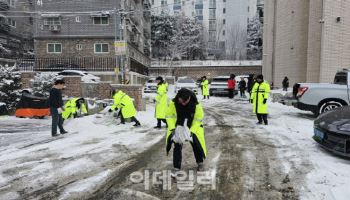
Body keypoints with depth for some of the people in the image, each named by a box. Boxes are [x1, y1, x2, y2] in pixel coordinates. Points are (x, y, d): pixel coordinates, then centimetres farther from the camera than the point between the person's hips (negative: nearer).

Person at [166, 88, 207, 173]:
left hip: (193, 127, 0)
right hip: (178, 128, 1)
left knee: (196, 144, 6)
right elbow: (169, 116, -13)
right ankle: (176, 167, 12)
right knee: (177, 146, -2)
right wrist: (172, 128, -23)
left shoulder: (196, 105, -27)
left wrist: (192, 131, -25)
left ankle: (200, 162, 33)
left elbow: (198, 119, -17)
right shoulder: (173, 103, -24)